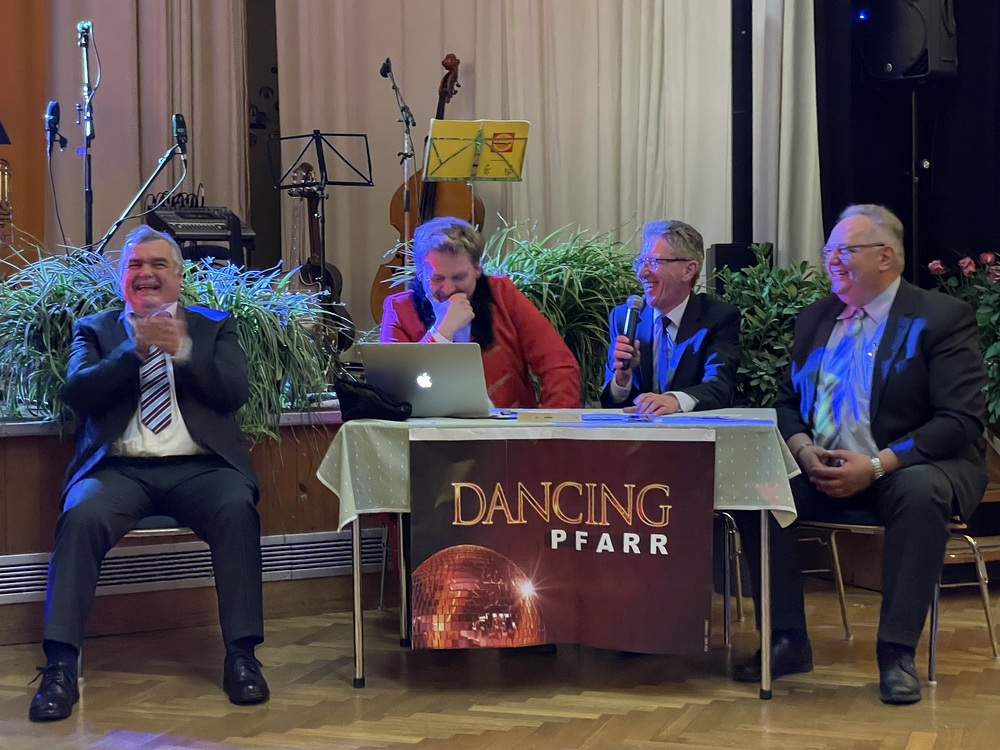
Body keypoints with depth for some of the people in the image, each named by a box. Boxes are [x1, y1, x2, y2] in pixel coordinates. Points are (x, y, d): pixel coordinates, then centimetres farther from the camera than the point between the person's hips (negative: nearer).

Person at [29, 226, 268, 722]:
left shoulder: (213, 327, 19)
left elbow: (235, 392, 2)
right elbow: (77, 392, 0)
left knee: (237, 509, -31)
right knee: (81, 516, -31)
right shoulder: (94, 330, 18)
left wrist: (183, 350, -12)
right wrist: (135, 350, -13)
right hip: (119, 468, 0)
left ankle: (241, 654, -24)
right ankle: (60, 666, -28)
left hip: (197, 467, 0)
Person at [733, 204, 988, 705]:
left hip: (907, 471, -5)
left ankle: (896, 652, -28)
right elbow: (788, 402, 15)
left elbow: (961, 420, -13)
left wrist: (876, 466, -22)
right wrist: (804, 451, -9)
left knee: (921, 491, -38)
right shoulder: (815, 319, 13)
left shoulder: (942, 317, -5)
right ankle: (788, 641, -13)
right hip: (824, 472, 5)